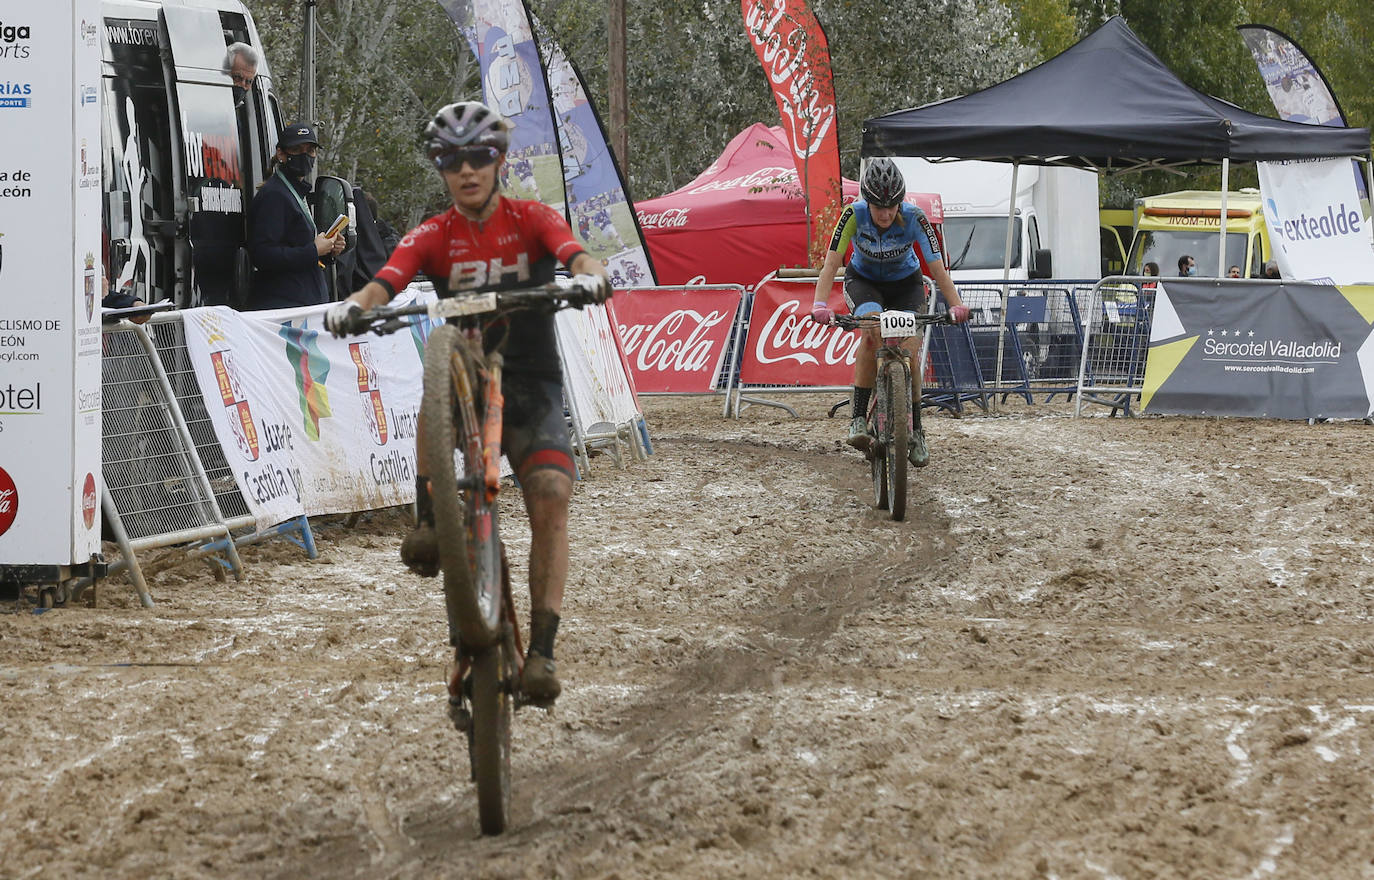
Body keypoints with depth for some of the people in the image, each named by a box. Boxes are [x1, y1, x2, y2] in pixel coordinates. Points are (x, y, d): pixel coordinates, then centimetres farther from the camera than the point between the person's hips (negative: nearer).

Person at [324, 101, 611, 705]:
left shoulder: (532, 220, -2)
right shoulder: (433, 237, 1)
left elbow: (578, 256, -20)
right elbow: (386, 281, -15)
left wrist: (590, 276, -45)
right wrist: (354, 306, -39)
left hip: (530, 387, -1)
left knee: (550, 493, -23)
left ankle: (542, 650, -21)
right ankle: (429, 521, -21)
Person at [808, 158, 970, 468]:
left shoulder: (913, 218, -28)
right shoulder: (854, 215, -28)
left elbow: (936, 266, -28)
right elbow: (832, 262, -31)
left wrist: (956, 305, -42)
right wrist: (820, 305, -45)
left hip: (905, 282, 1)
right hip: (863, 281, -1)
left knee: (909, 351, -15)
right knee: (872, 328, -32)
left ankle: (915, 430, 5)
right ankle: (859, 416, -27)